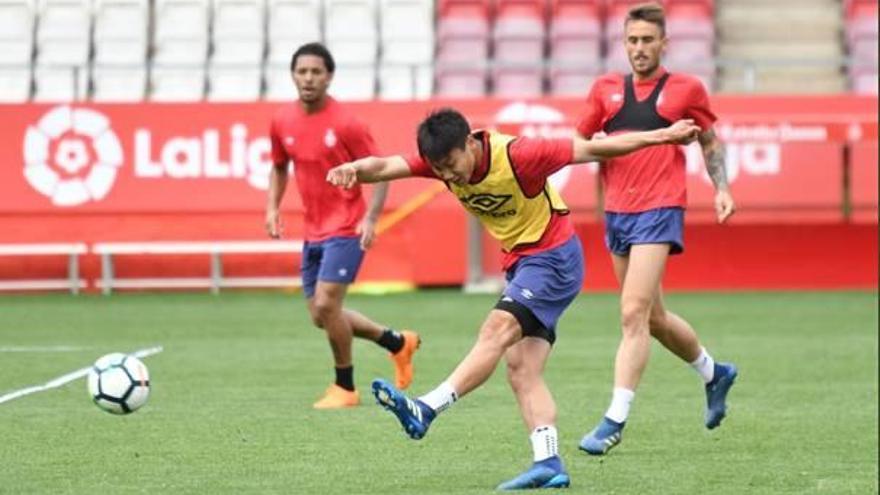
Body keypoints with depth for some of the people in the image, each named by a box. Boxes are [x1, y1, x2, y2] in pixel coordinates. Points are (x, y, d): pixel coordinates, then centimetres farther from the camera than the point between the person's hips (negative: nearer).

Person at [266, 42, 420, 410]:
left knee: (325, 305, -15)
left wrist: (371, 219, -19)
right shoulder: (282, 122, 3)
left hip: (346, 230, -7)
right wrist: (273, 207, 5)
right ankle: (398, 342, 30)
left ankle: (345, 388, 4)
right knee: (320, 316, 10)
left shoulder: (345, 123, -14)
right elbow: (279, 168, 20)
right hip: (313, 232, 7)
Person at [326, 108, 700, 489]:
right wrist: (353, 169, -43)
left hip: (554, 256, -8)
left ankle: (427, 408, -34)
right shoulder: (443, 161, -7)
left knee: (498, 329, -24)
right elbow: (386, 167, -20)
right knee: (522, 371, -3)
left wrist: (663, 136, -15)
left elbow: (590, 150, -18)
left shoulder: (516, 156, -24)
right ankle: (549, 464, -10)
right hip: (519, 263, 8)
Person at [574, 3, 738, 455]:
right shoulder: (606, 90, 10)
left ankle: (616, 419, -17)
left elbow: (709, 142, 14)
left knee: (634, 315, -16)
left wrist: (721, 189, 2)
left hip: (659, 211, -5)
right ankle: (714, 373, 41)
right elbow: (579, 142, 10)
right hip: (616, 211, 5)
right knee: (653, 318, 16)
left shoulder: (685, 90, 2)